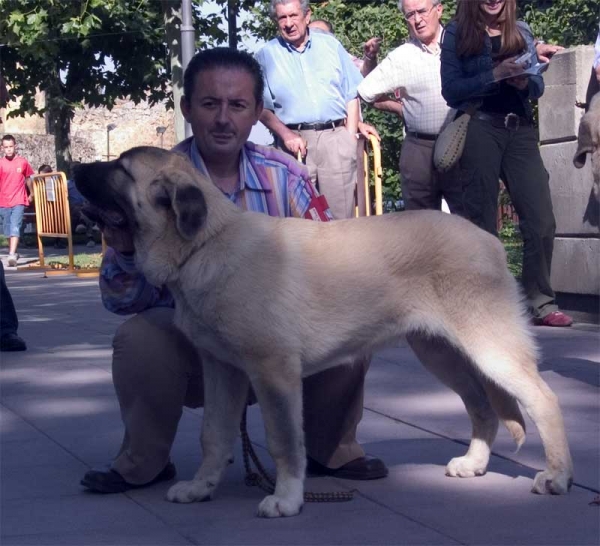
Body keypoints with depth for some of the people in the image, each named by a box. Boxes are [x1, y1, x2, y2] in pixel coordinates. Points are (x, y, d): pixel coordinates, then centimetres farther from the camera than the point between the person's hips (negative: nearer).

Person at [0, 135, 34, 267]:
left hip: (19, 201, -2)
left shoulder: (23, 162, 0)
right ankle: (13, 252, 25)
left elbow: (28, 178, 14)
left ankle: (12, 255, -23)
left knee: (15, 228, -14)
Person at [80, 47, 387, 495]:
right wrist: (125, 253, -33)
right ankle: (142, 463, -2)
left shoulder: (285, 176, -5)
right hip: (189, 336, -2)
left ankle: (331, 449, 7)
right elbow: (125, 302, -11)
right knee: (139, 339, -31)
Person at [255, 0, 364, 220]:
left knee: (340, 212, -1)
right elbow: (261, 107, 4)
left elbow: (351, 95, 12)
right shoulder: (267, 56, 6)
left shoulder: (331, 44, 11)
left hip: (336, 138, 1)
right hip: (295, 141, -1)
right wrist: (285, 134, -11)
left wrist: (351, 137, 3)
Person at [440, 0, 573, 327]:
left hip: (520, 129, 3)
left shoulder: (520, 31, 14)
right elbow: (451, 90, -3)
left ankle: (540, 303, 2)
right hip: (479, 128, -3)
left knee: (541, 219, -5)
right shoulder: (456, 33, 5)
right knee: (482, 222, 1)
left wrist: (523, 82, -10)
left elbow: (538, 85, 13)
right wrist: (496, 74, -14)